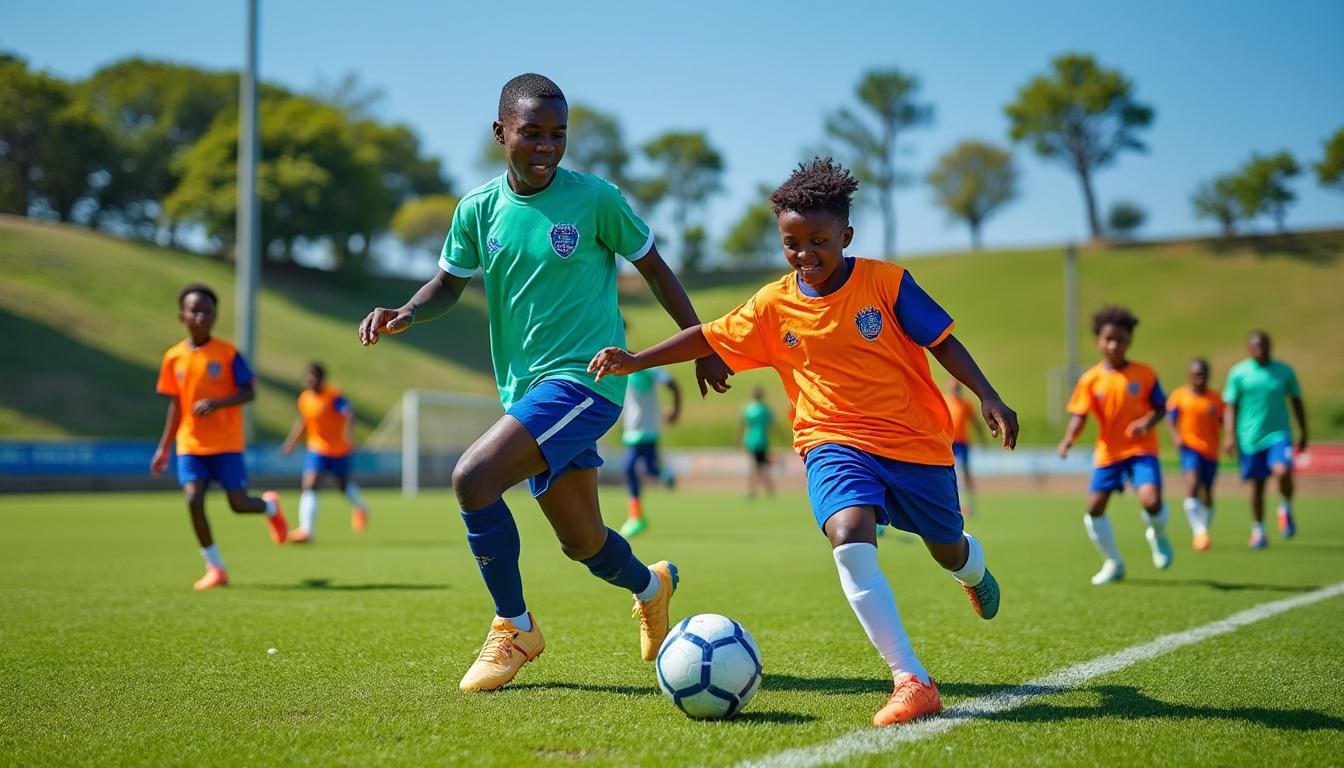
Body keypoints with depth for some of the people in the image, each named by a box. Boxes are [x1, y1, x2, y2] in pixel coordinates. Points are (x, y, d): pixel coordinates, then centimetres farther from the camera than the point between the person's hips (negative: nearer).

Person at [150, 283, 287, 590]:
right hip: (190, 445, 3)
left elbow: (248, 393, -7)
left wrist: (218, 403, -25)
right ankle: (215, 568, 1)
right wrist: (164, 448, 11)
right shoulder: (174, 358, 4)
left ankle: (270, 505, 33)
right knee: (193, 500, -13)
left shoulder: (228, 353, -6)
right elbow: (176, 405, 11)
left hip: (226, 444, -3)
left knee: (239, 504, -5)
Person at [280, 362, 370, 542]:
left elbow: (349, 414, -32)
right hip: (317, 449, 3)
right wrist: (292, 441, 5)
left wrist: (348, 432, -50)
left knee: (344, 485, 15)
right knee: (309, 485, -15)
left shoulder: (334, 396, -19)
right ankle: (306, 529, -19)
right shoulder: (304, 398, -2)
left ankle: (360, 507, 48)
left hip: (339, 450, -3)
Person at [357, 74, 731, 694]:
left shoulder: (594, 199, -7)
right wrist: (406, 313, -6)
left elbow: (653, 268, 4)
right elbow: (449, 283, 16)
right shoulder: (478, 209, 3)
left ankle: (514, 628, -3)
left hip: (584, 380, -5)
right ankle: (651, 585, 48)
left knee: (472, 478, -23)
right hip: (524, 388, 5)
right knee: (583, 543, 13)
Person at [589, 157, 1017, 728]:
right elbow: (709, 337, 6)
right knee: (849, 539, -29)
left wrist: (989, 398, -12)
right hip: (834, 442, 0)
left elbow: (942, 341, -5)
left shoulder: (886, 282, -9)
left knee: (949, 551, 17)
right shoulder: (774, 305, -1)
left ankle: (974, 567, 61)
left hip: (915, 440, 0)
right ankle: (912, 681, -29)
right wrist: (634, 361, -1)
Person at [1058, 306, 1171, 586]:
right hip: (1108, 452, 2)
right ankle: (1113, 563, 23)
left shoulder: (1144, 374, -4)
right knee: (1094, 510, 0)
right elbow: (1079, 416, -5)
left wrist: (1148, 422, -21)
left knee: (1151, 500, -24)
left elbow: (1160, 407, 2)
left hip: (1141, 449, -2)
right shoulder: (1090, 379, -2)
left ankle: (1158, 536, 13)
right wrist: (1069, 438, -25)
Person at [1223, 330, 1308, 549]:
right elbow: (1230, 406, 2)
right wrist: (1229, 435, -8)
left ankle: (1285, 509, 5)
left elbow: (1297, 402, 13)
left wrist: (1303, 434, 14)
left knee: (1282, 472, -24)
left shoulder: (1285, 371, 3)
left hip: (1279, 434, 0)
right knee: (1257, 484, 5)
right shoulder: (1238, 373, 0)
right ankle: (1258, 531, 22)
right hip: (1250, 438, 0)